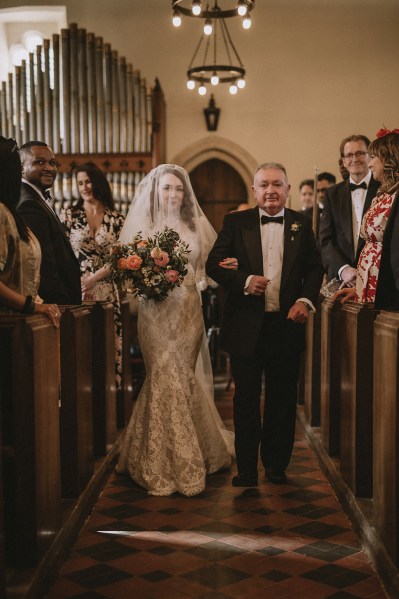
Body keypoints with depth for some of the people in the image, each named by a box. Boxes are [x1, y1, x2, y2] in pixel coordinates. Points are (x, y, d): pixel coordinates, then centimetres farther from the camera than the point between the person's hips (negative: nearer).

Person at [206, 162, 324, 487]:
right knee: (246, 399, 7)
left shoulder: (302, 223, 7)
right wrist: (244, 280, -19)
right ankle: (246, 468, 17)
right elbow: (214, 263, -3)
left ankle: (276, 464, 26)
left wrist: (305, 300, -8)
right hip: (246, 326, -1)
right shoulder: (235, 222, 2)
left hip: (287, 326, 1)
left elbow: (315, 267, 8)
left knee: (282, 399, 11)